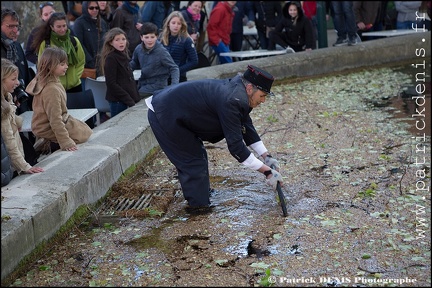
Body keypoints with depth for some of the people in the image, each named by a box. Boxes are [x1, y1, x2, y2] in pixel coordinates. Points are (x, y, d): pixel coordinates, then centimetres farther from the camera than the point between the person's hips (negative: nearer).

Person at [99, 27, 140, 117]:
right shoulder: (110, 58, -11)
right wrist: (129, 100, -15)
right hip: (117, 101, -7)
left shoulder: (124, 56, 13)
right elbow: (111, 84, -15)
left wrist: (137, 98, 8)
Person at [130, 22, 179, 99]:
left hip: (157, 84, -6)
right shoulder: (138, 49, -3)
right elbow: (134, 64, 16)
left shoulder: (161, 51, -17)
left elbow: (174, 68, -13)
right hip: (143, 82, 6)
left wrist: (174, 85, -26)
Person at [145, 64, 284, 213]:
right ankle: (199, 206, 8)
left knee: (198, 156, 17)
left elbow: (247, 127, 12)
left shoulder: (237, 90, 1)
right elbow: (235, 146, -29)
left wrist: (266, 156, 8)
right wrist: (267, 171, -24)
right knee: (194, 160, -3)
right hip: (163, 115, -10)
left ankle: (200, 200, 30)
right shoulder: (231, 101, -29)